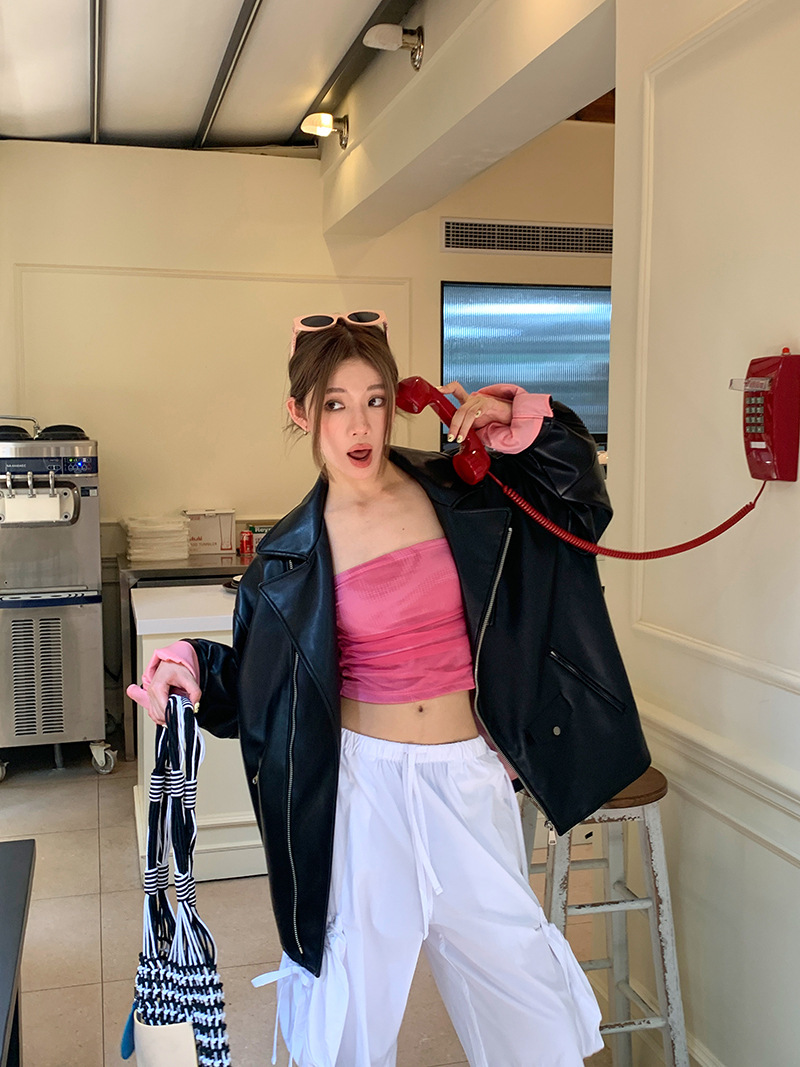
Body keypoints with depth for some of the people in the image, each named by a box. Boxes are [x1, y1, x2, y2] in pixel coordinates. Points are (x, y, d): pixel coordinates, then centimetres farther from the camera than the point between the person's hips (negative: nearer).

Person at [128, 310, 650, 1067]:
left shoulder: (458, 493, 0)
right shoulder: (292, 555, -2)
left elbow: (583, 504, 10)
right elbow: (251, 685, 6)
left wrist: (519, 425, -4)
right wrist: (189, 666, -14)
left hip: (470, 779, 2)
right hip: (365, 785, -1)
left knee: (523, 990, 13)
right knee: (356, 994, 11)